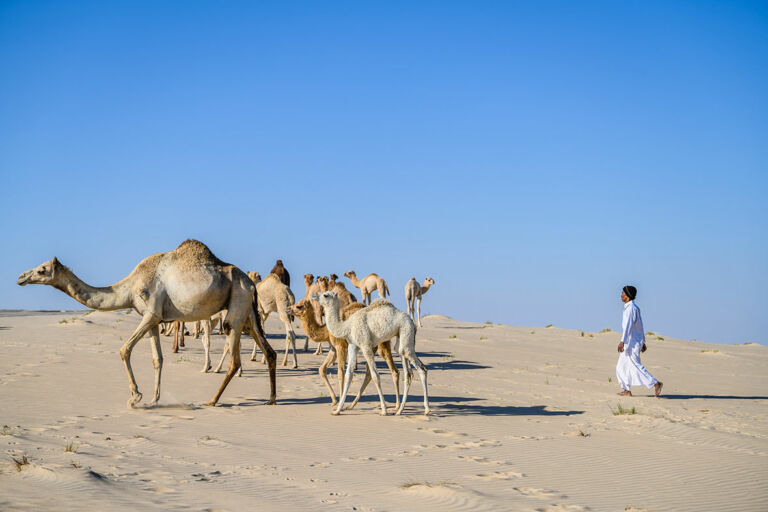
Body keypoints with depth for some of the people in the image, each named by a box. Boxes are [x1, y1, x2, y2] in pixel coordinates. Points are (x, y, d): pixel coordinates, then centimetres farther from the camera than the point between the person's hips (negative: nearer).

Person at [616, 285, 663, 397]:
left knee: (636, 367, -10)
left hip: (632, 342, -10)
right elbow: (640, 326, 20)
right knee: (621, 367, 11)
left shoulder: (631, 308, -16)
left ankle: (655, 383, -9)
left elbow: (628, 325, -24)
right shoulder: (635, 308, 15)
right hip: (631, 343, 10)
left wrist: (622, 341, -28)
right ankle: (626, 390, 11)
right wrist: (643, 342, 24)